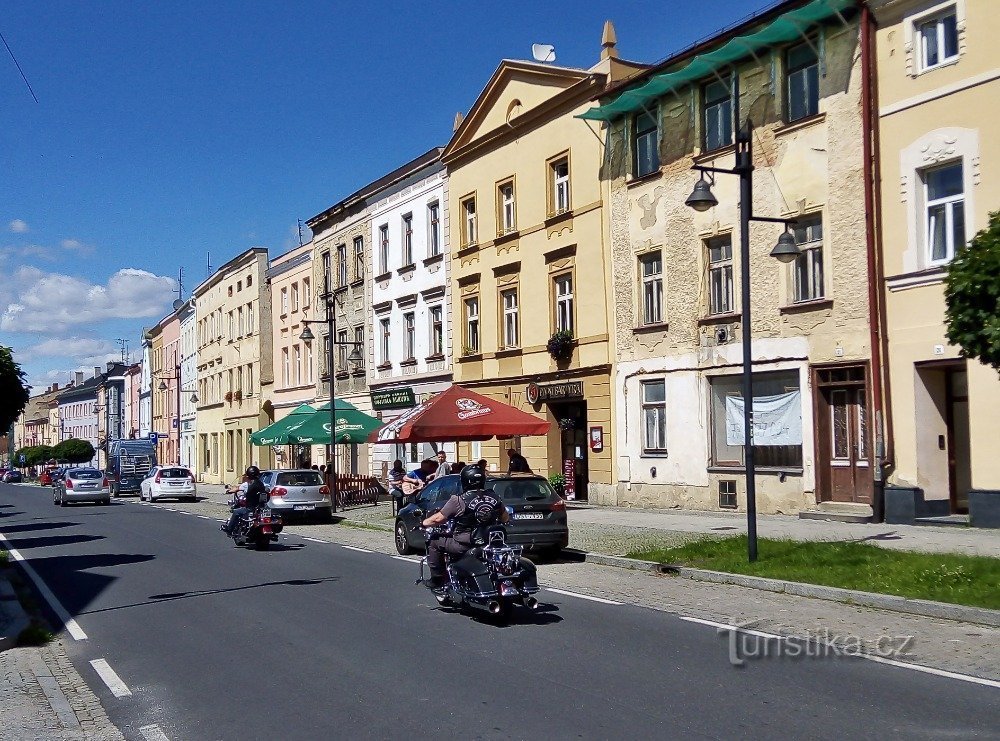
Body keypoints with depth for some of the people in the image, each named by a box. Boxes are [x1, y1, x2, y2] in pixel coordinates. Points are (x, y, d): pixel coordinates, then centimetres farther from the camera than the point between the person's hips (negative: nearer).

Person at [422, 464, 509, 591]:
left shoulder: (459, 500, -12)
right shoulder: (494, 498, 1)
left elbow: (438, 519, -8)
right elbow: (506, 519, 11)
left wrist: (424, 523, 10)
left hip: (464, 545, -5)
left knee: (434, 543, 12)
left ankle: (437, 583, 10)